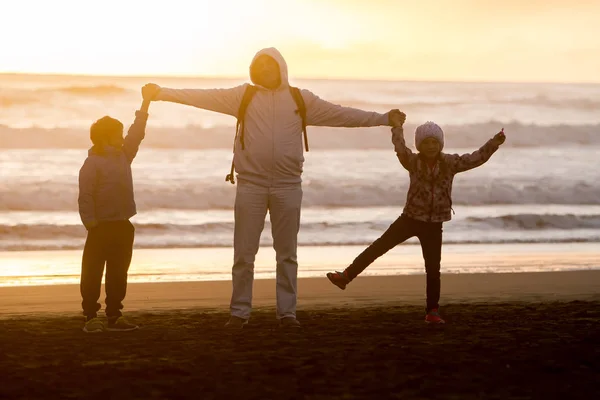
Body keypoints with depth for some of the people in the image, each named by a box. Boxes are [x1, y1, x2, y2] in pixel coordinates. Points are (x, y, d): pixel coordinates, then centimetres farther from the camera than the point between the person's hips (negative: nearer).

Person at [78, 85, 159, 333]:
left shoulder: (124, 155, 11)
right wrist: (91, 224, -20)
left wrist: (146, 103, 11)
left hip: (123, 226, 8)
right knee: (93, 273, -2)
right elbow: (85, 197, -15)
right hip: (101, 227, -8)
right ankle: (91, 316, 1)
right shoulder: (92, 163, -11)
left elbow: (137, 133, 14)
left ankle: (114, 316, 16)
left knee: (118, 273, 10)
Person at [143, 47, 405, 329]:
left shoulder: (300, 99, 8)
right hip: (251, 184, -1)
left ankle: (287, 312, 13)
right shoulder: (244, 96, 6)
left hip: (287, 186, 1)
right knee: (244, 253, 2)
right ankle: (239, 312, 10)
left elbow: (341, 114, 9)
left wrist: (383, 119, 6)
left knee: (287, 253, 5)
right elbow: (203, 97, 2)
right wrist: (163, 93, -4)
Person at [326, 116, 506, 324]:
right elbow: (400, 149, -26)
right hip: (410, 218, 0)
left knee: (433, 269, 3)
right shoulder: (413, 162, -8)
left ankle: (432, 311, 12)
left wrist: (494, 143, -23)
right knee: (379, 246, -3)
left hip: (433, 224, 0)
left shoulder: (450, 163, -5)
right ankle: (347, 275, 2)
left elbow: (476, 158, -11)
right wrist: (397, 128, -39)